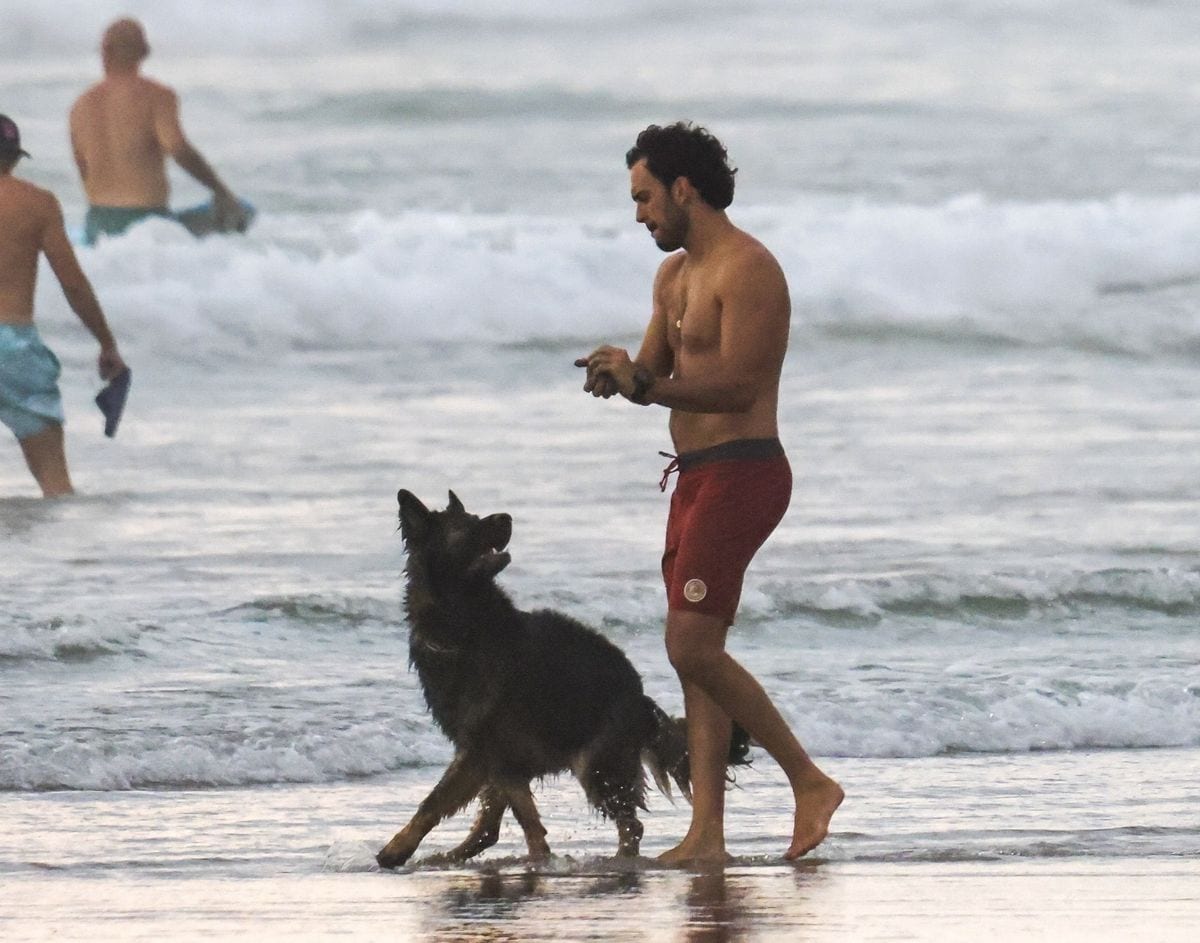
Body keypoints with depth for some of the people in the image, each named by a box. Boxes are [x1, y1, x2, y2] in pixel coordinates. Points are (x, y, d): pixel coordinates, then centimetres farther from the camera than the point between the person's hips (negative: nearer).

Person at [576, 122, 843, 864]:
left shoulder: (747, 269, -14)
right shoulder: (675, 275, 17)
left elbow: (736, 386, -21)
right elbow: (656, 372, 19)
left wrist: (638, 382, -18)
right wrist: (630, 376, -4)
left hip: (739, 472, -10)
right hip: (697, 476, 10)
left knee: (694, 649, -15)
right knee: (696, 656, 6)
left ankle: (810, 782, -8)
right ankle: (707, 831, 4)